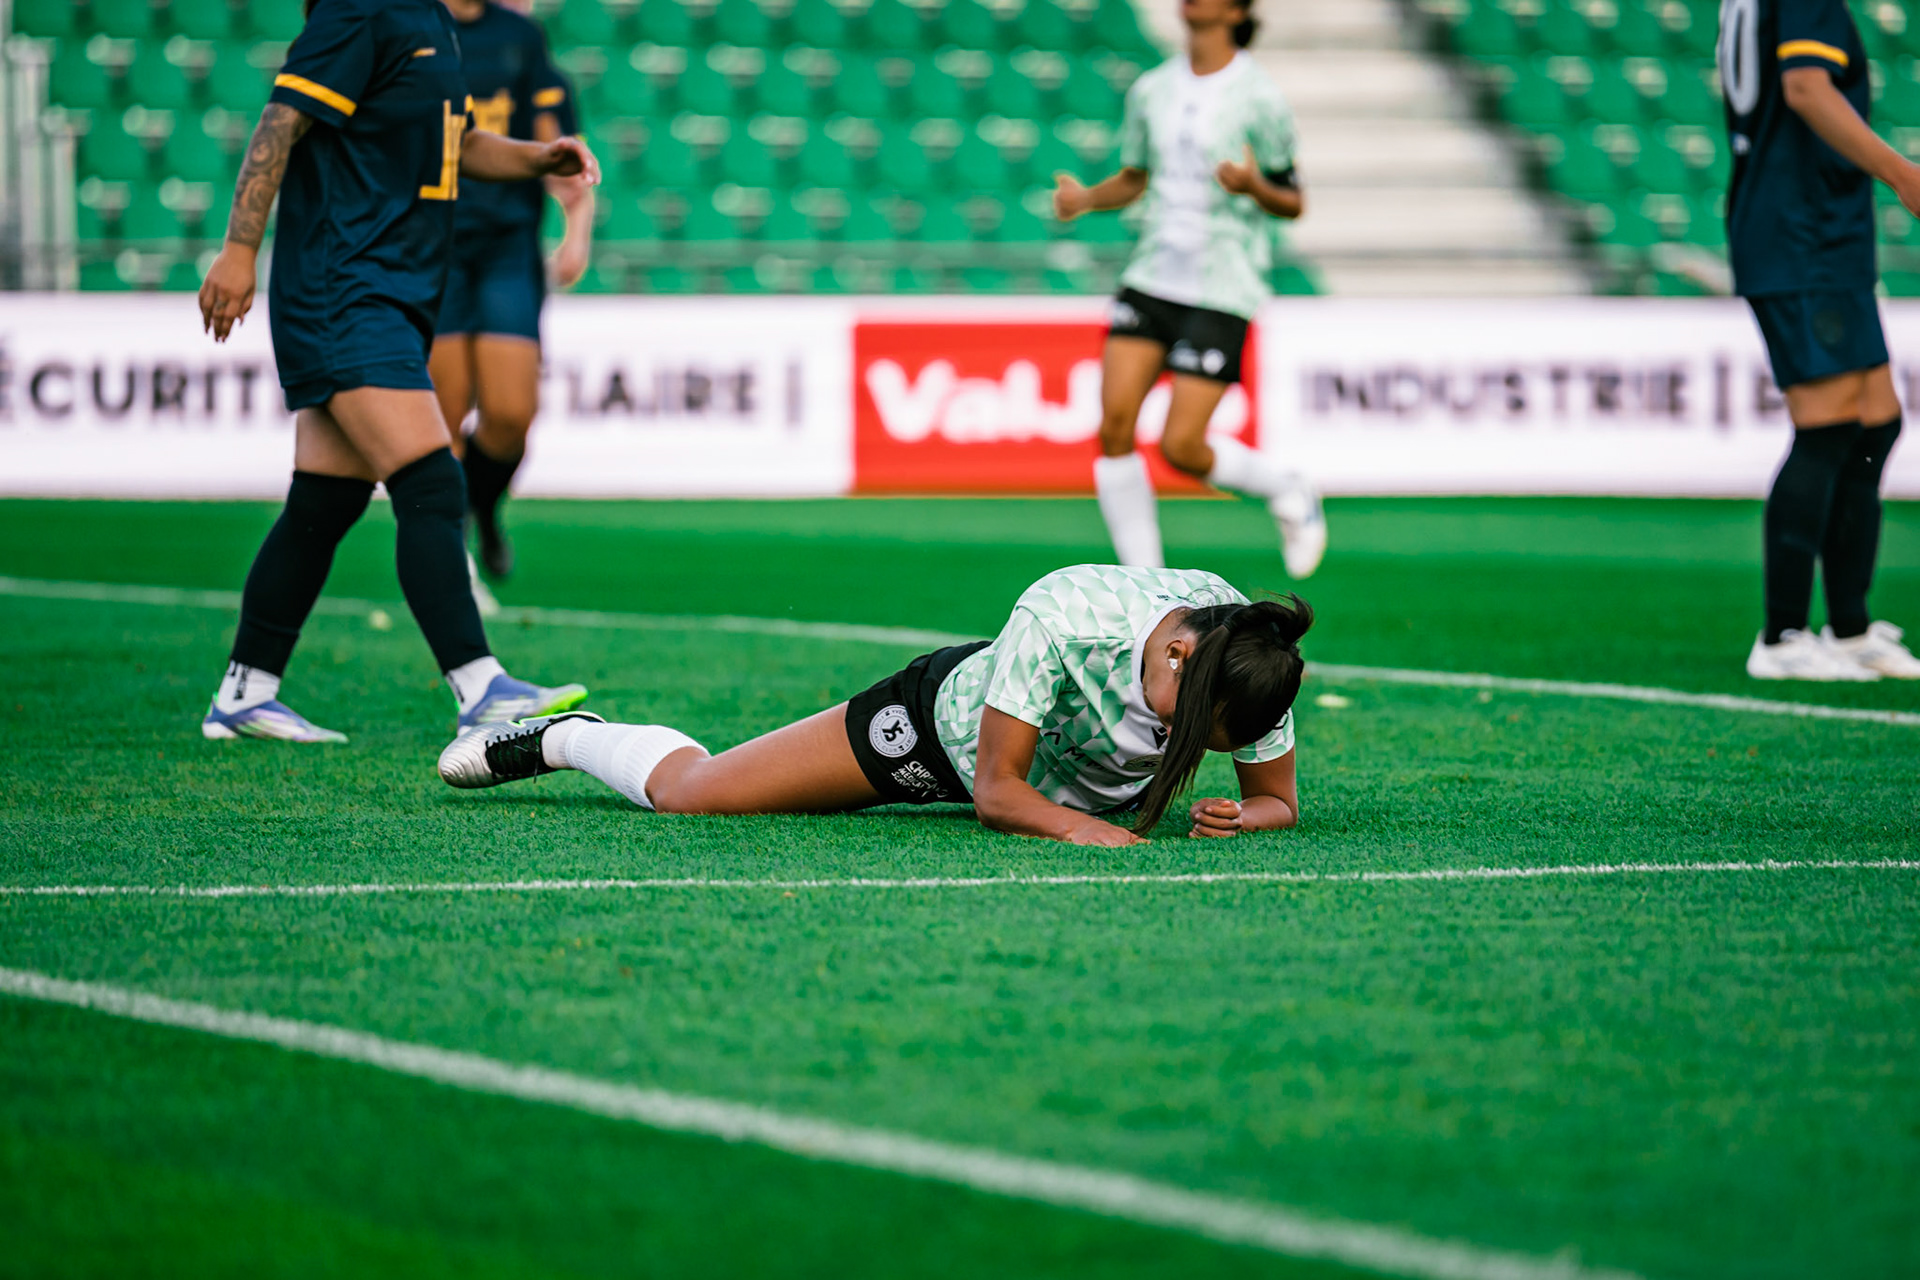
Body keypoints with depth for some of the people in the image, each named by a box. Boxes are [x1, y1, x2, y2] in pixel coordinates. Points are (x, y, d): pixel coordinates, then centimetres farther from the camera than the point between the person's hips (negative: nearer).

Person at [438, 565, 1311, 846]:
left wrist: (1241, 817, -38)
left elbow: (1278, 800, -16)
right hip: (950, 718, -4)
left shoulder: (1245, 664, -32)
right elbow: (995, 791, -33)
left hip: (1084, 796, 4)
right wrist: (1077, 826, -51)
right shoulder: (1062, 616, -42)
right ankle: (564, 739, 35)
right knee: (685, 791, 3)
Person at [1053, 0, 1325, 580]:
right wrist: (1084, 199, 1)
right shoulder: (1150, 90, 8)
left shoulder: (1259, 98, -8)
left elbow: (1294, 204, -2)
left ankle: (1287, 490, 19)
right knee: (1114, 424, -9)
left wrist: (1253, 186, -24)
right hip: (1151, 277, 5)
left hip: (1221, 292, -5)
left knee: (1181, 446, -10)